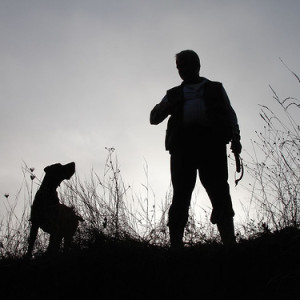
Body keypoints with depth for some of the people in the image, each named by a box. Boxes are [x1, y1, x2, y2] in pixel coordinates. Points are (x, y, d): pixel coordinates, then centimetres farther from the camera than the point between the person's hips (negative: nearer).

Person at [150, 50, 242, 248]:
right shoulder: (174, 94, 30)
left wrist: (236, 139, 0)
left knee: (219, 191, -15)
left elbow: (230, 114, 18)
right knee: (181, 194, -10)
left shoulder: (215, 89, 28)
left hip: (212, 141, -1)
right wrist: (167, 105, 3)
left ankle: (229, 243, -24)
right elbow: (154, 118, 24)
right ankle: (176, 245, -16)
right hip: (182, 144, 2)